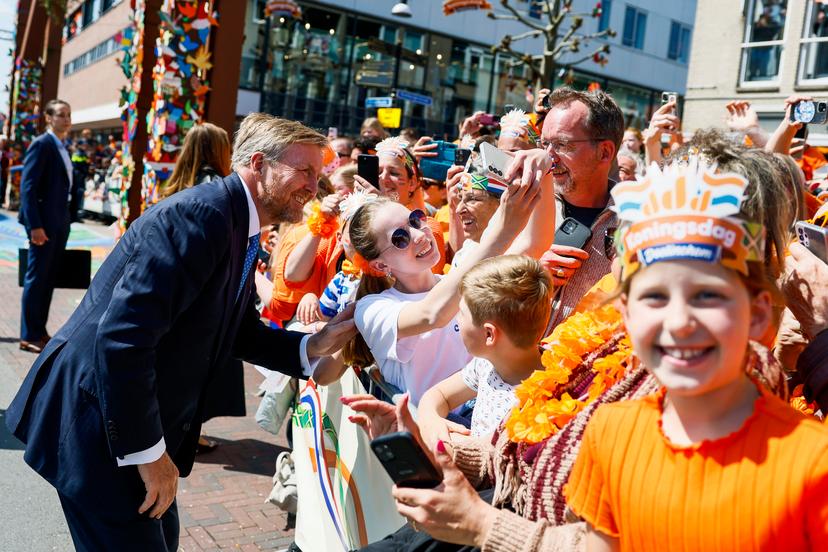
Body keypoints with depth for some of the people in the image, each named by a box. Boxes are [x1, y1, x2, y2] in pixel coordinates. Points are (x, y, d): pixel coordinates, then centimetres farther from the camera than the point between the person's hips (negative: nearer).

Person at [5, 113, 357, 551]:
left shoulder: (242, 230, 8)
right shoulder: (200, 215, -24)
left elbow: (241, 333, 14)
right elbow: (122, 337, -29)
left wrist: (314, 346, -3)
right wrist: (147, 452, -22)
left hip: (140, 424, 10)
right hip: (98, 421, -10)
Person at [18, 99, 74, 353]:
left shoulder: (62, 147, 15)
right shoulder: (41, 144, -11)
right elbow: (27, 186, -17)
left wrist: (66, 219, 13)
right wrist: (34, 225, -22)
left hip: (60, 221, 9)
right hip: (44, 220, -8)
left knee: (49, 278, 12)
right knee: (36, 277, -3)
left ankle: (40, 330, 21)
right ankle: (28, 336, 4)